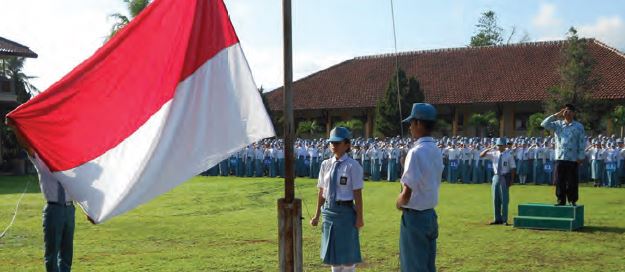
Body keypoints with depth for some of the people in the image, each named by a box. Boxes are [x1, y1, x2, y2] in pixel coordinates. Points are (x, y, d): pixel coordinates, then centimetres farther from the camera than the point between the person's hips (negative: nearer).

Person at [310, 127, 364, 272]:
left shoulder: (352, 166, -11)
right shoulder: (325, 164, 5)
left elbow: (357, 194, -12)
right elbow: (321, 192, 8)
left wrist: (359, 217, -14)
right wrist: (317, 215, 10)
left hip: (346, 211, -5)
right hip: (328, 211, 6)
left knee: (347, 251, 7)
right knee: (332, 250, 17)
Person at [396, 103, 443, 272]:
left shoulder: (416, 152, -19)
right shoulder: (437, 151, 7)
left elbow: (407, 193, -22)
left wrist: (398, 204, -2)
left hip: (414, 217, -8)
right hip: (431, 215, 8)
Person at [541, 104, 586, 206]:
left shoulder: (579, 126, 3)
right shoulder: (557, 124, 10)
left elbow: (582, 143, 2)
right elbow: (544, 124, 0)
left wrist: (580, 157, -3)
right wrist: (556, 115, -2)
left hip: (572, 159, -2)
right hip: (559, 158, 2)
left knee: (572, 182, 1)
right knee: (559, 181, 3)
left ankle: (572, 201, 11)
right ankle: (561, 200, 12)